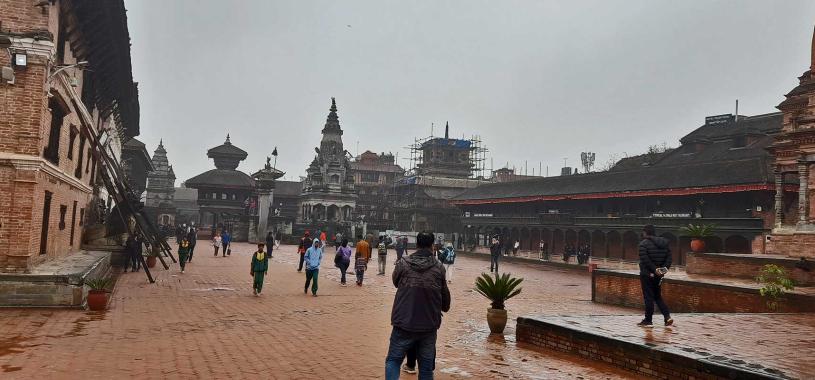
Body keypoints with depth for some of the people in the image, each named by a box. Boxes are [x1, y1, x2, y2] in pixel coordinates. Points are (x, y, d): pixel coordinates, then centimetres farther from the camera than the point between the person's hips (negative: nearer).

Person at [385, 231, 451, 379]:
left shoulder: (403, 264, -8)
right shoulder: (439, 267, -5)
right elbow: (445, 295, 6)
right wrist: (444, 307, 28)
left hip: (404, 324, -1)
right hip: (429, 326, 1)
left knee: (393, 360, 14)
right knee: (426, 367, 14)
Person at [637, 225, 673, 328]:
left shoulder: (644, 244, -13)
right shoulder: (665, 243, 9)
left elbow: (645, 260, -22)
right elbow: (669, 258, 5)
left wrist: (654, 269, -18)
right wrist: (665, 268, -4)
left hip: (647, 274, -6)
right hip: (658, 275, 7)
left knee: (648, 297, 0)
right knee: (657, 296, 18)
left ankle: (648, 321, 6)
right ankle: (667, 316, 5)